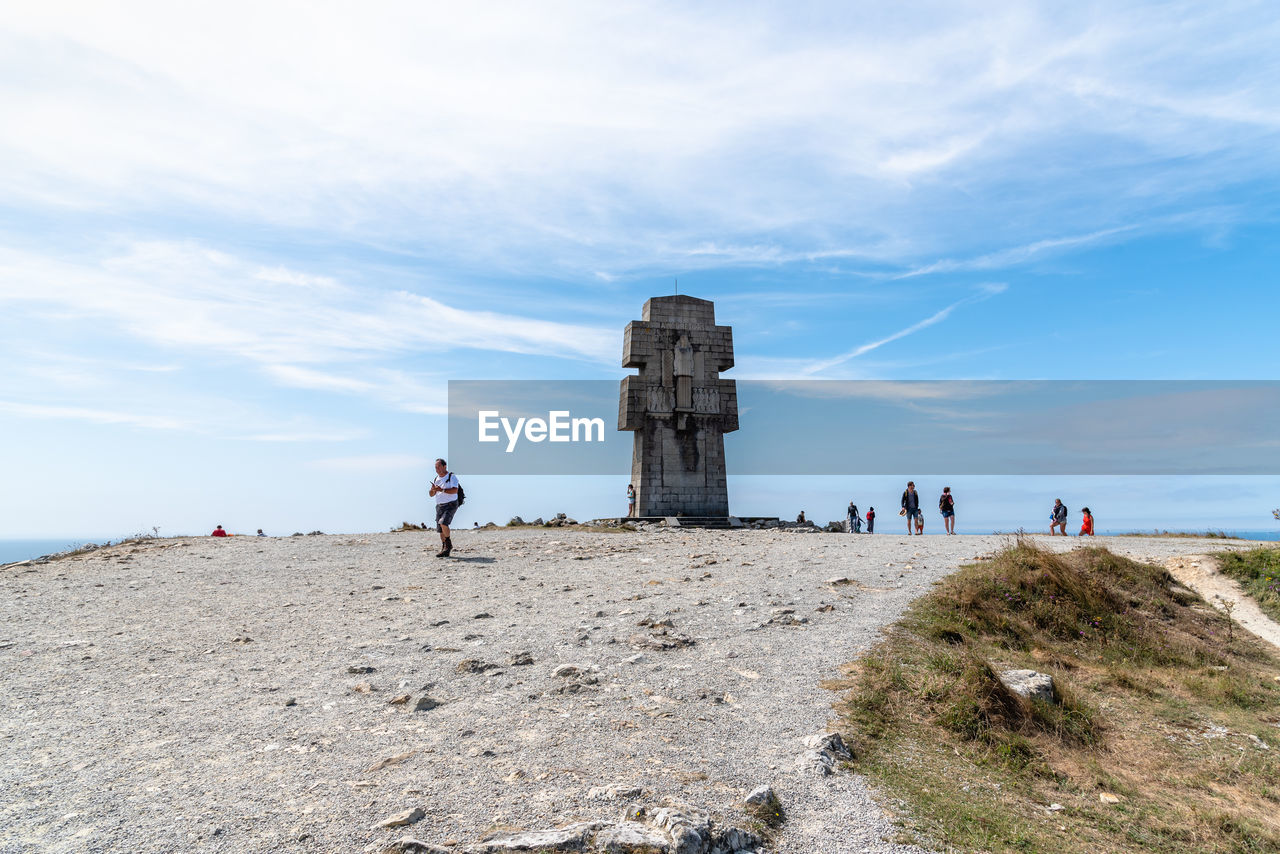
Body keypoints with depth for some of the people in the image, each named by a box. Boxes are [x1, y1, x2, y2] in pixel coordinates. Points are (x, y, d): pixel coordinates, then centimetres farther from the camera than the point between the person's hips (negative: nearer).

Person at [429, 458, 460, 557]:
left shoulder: (452, 476, -5)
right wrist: (433, 490, -8)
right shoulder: (436, 479, 15)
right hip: (439, 506, 7)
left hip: (450, 504, -7)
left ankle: (448, 544, -8)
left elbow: (455, 490, -19)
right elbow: (431, 495, 14)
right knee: (440, 529, 4)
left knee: (443, 523, -25)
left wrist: (442, 490, -22)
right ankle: (444, 550, 13)